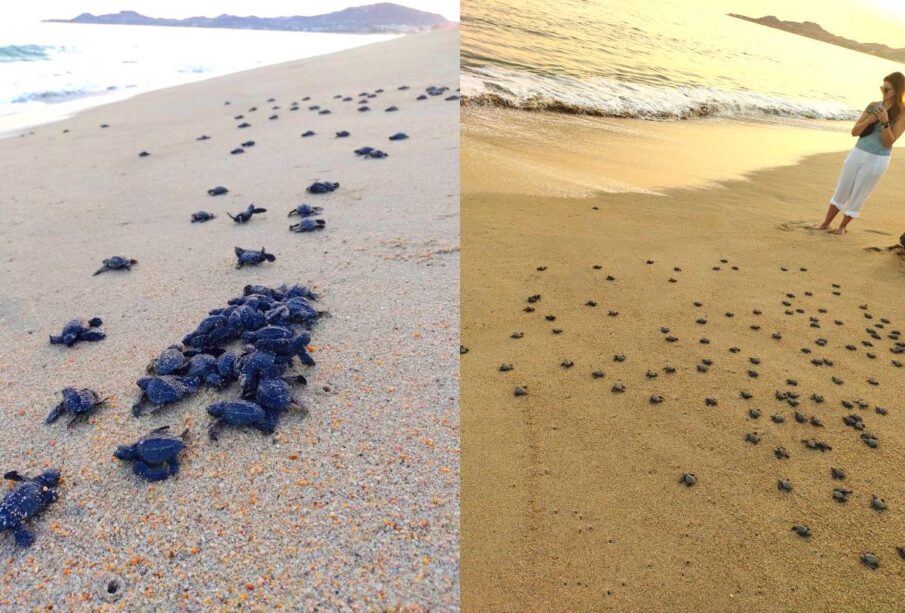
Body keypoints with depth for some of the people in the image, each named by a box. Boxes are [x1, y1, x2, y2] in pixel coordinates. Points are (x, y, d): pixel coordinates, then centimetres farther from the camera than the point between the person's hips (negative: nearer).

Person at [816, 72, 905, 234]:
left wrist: (885, 122, -25)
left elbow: (888, 142, -13)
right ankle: (826, 223, 19)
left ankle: (843, 226, 21)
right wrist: (869, 120, -15)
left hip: (877, 160, -3)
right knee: (841, 191, 9)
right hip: (857, 153, 3)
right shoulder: (873, 106, 2)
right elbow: (854, 131, 2)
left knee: (857, 196, 6)